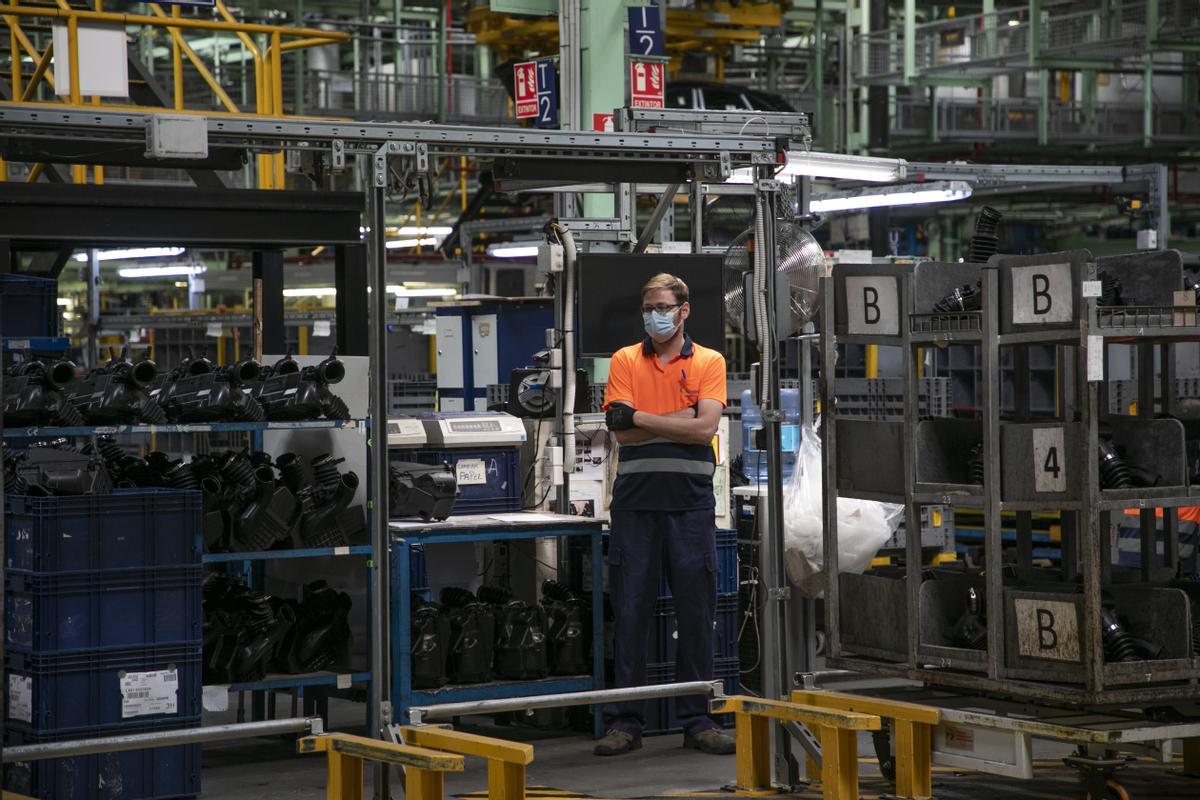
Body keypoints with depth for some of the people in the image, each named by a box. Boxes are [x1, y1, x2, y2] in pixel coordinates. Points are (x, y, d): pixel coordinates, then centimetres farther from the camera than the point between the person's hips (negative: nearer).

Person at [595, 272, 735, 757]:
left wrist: (640, 417, -7)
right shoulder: (625, 361, 9)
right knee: (630, 613, 1)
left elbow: (705, 427, -9)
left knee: (696, 615, 3)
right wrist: (681, 418, -7)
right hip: (635, 503, 0)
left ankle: (697, 721, 11)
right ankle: (624, 723, 7)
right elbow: (621, 431, -4)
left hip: (690, 503, 0)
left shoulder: (709, 362, 6)